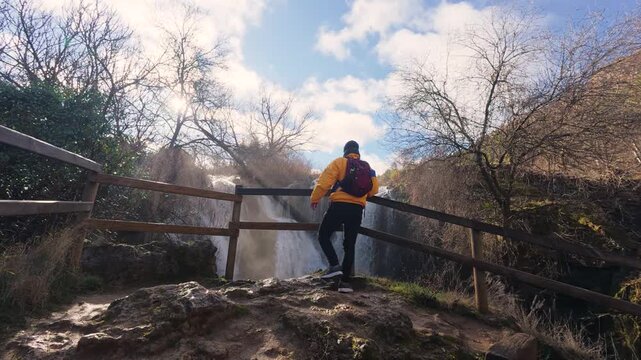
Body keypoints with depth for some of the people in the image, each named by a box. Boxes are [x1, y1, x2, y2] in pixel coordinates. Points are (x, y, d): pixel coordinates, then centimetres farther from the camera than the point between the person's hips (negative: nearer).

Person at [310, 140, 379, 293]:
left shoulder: (339, 162, 0)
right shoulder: (367, 167, 14)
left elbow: (324, 182, -8)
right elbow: (374, 189, 13)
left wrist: (315, 199, 5)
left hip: (339, 206, -4)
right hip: (357, 210, 4)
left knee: (323, 236, 11)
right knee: (350, 245, 10)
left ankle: (334, 265, -7)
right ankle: (345, 281, 9)